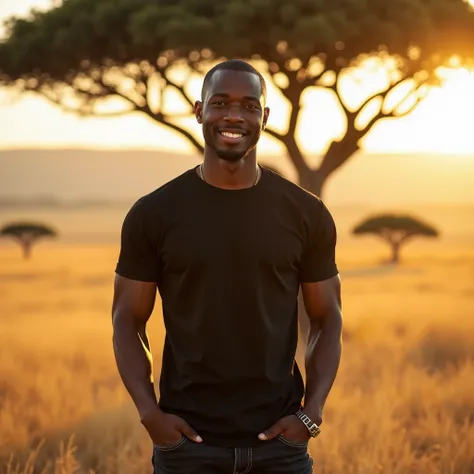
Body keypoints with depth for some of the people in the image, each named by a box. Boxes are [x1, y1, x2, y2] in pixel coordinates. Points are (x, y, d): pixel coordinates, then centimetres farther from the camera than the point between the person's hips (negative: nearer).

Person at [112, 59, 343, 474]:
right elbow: (128, 322, 3)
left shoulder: (306, 214, 1)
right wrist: (149, 412, -10)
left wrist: (311, 413, -6)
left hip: (279, 440, 1)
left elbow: (327, 321, 7)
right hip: (186, 440, -1)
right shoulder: (153, 214, -2)